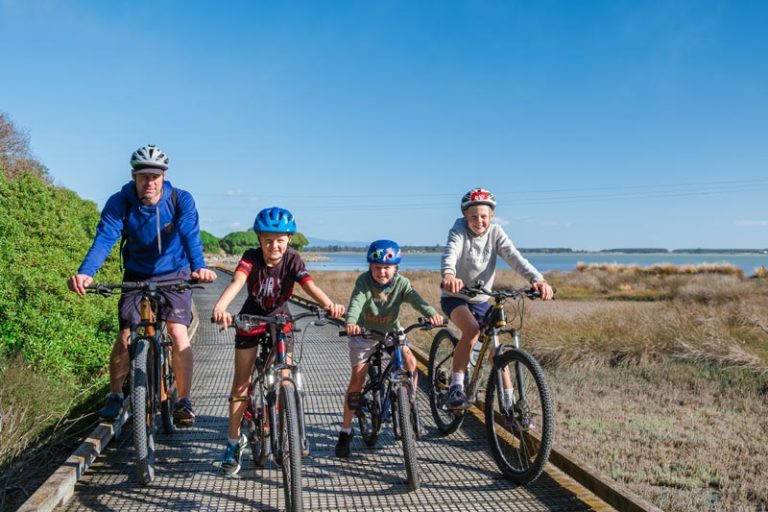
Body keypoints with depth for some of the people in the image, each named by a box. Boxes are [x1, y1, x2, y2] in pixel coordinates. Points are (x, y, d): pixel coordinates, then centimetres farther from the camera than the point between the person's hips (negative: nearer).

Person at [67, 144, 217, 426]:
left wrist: (199, 267, -52)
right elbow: (104, 238, -29)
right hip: (137, 274, 1)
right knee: (126, 336, -5)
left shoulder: (181, 200, -19)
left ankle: (183, 401, -3)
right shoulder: (120, 202, -17)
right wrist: (85, 272, -48)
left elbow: (191, 235, -32)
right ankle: (115, 396, 18)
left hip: (175, 273, -1)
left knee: (178, 333, -15)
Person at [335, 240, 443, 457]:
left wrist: (432, 313, -56)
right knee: (357, 377, -8)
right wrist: (351, 322, -62)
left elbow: (416, 299, -35)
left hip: (391, 333, 2)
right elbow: (356, 302, -41)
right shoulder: (364, 281, -23)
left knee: (410, 361, -21)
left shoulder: (401, 283, -18)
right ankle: (345, 431, 5)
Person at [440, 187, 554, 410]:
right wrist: (448, 275, -61)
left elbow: (514, 257, -21)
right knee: (471, 330, -32)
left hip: (481, 300, 4)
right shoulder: (459, 231, -16)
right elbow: (450, 253, -37)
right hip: (454, 296, -4)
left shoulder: (495, 232, -7)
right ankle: (455, 388, -23)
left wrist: (537, 279, -40)